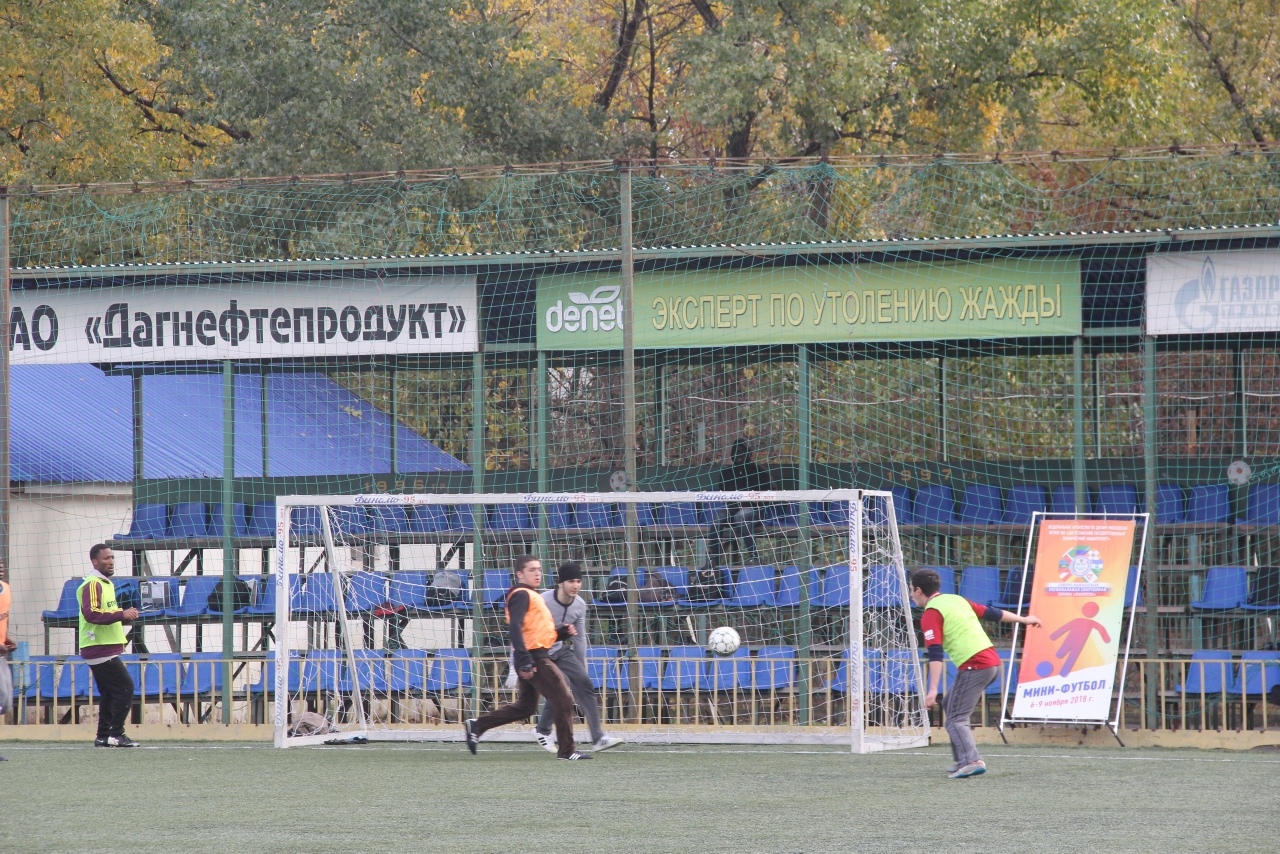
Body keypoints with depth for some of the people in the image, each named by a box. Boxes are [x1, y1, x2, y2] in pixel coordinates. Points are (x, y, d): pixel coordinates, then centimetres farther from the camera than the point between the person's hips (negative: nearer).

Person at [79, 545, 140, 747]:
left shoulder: (107, 584, 20)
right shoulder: (92, 585, -12)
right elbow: (91, 614, -26)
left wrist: (127, 617, 9)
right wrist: (121, 614, -27)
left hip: (106, 649, 10)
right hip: (100, 649, -10)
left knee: (109, 693, 11)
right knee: (125, 686, -12)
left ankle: (103, 736, 13)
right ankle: (116, 734, -11)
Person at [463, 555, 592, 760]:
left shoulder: (535, 597, 22)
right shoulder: (521, 595, -10)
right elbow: (515, 628, -21)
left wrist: (563, 632, 6)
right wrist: (524, 662, -27)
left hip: (537, 658, 10)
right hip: (534, 658, -10)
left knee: (524, 707, 16)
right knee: (563, 701, -8)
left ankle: (476, 725, 18)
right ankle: (566, 750, -3)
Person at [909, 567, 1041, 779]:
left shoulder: (931, 614, -7)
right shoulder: (957, 600, 17)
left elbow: (935, 654, -17)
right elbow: (992, 613, 25)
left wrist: (932, 690, -22)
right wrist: (1024, 619, 39)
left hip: (974, 667, -9)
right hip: (993, 661, 9)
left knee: (956, 719, -7)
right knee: (952, 703, 22)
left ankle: (971, 761, -27)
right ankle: (962, 760, 20)